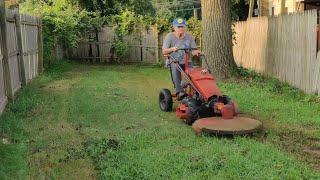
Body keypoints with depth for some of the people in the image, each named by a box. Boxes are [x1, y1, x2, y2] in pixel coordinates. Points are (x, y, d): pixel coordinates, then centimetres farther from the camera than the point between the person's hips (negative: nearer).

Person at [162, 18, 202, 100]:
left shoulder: (189, 37, 6)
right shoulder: (169, 36, -2)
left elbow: (193, 50, 3)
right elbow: (164, 52, -7)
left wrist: (196, 52, -22)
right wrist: (172, 49, -28)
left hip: (186, 61, 3)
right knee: (175, 70, -36)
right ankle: (179, 92, -41)